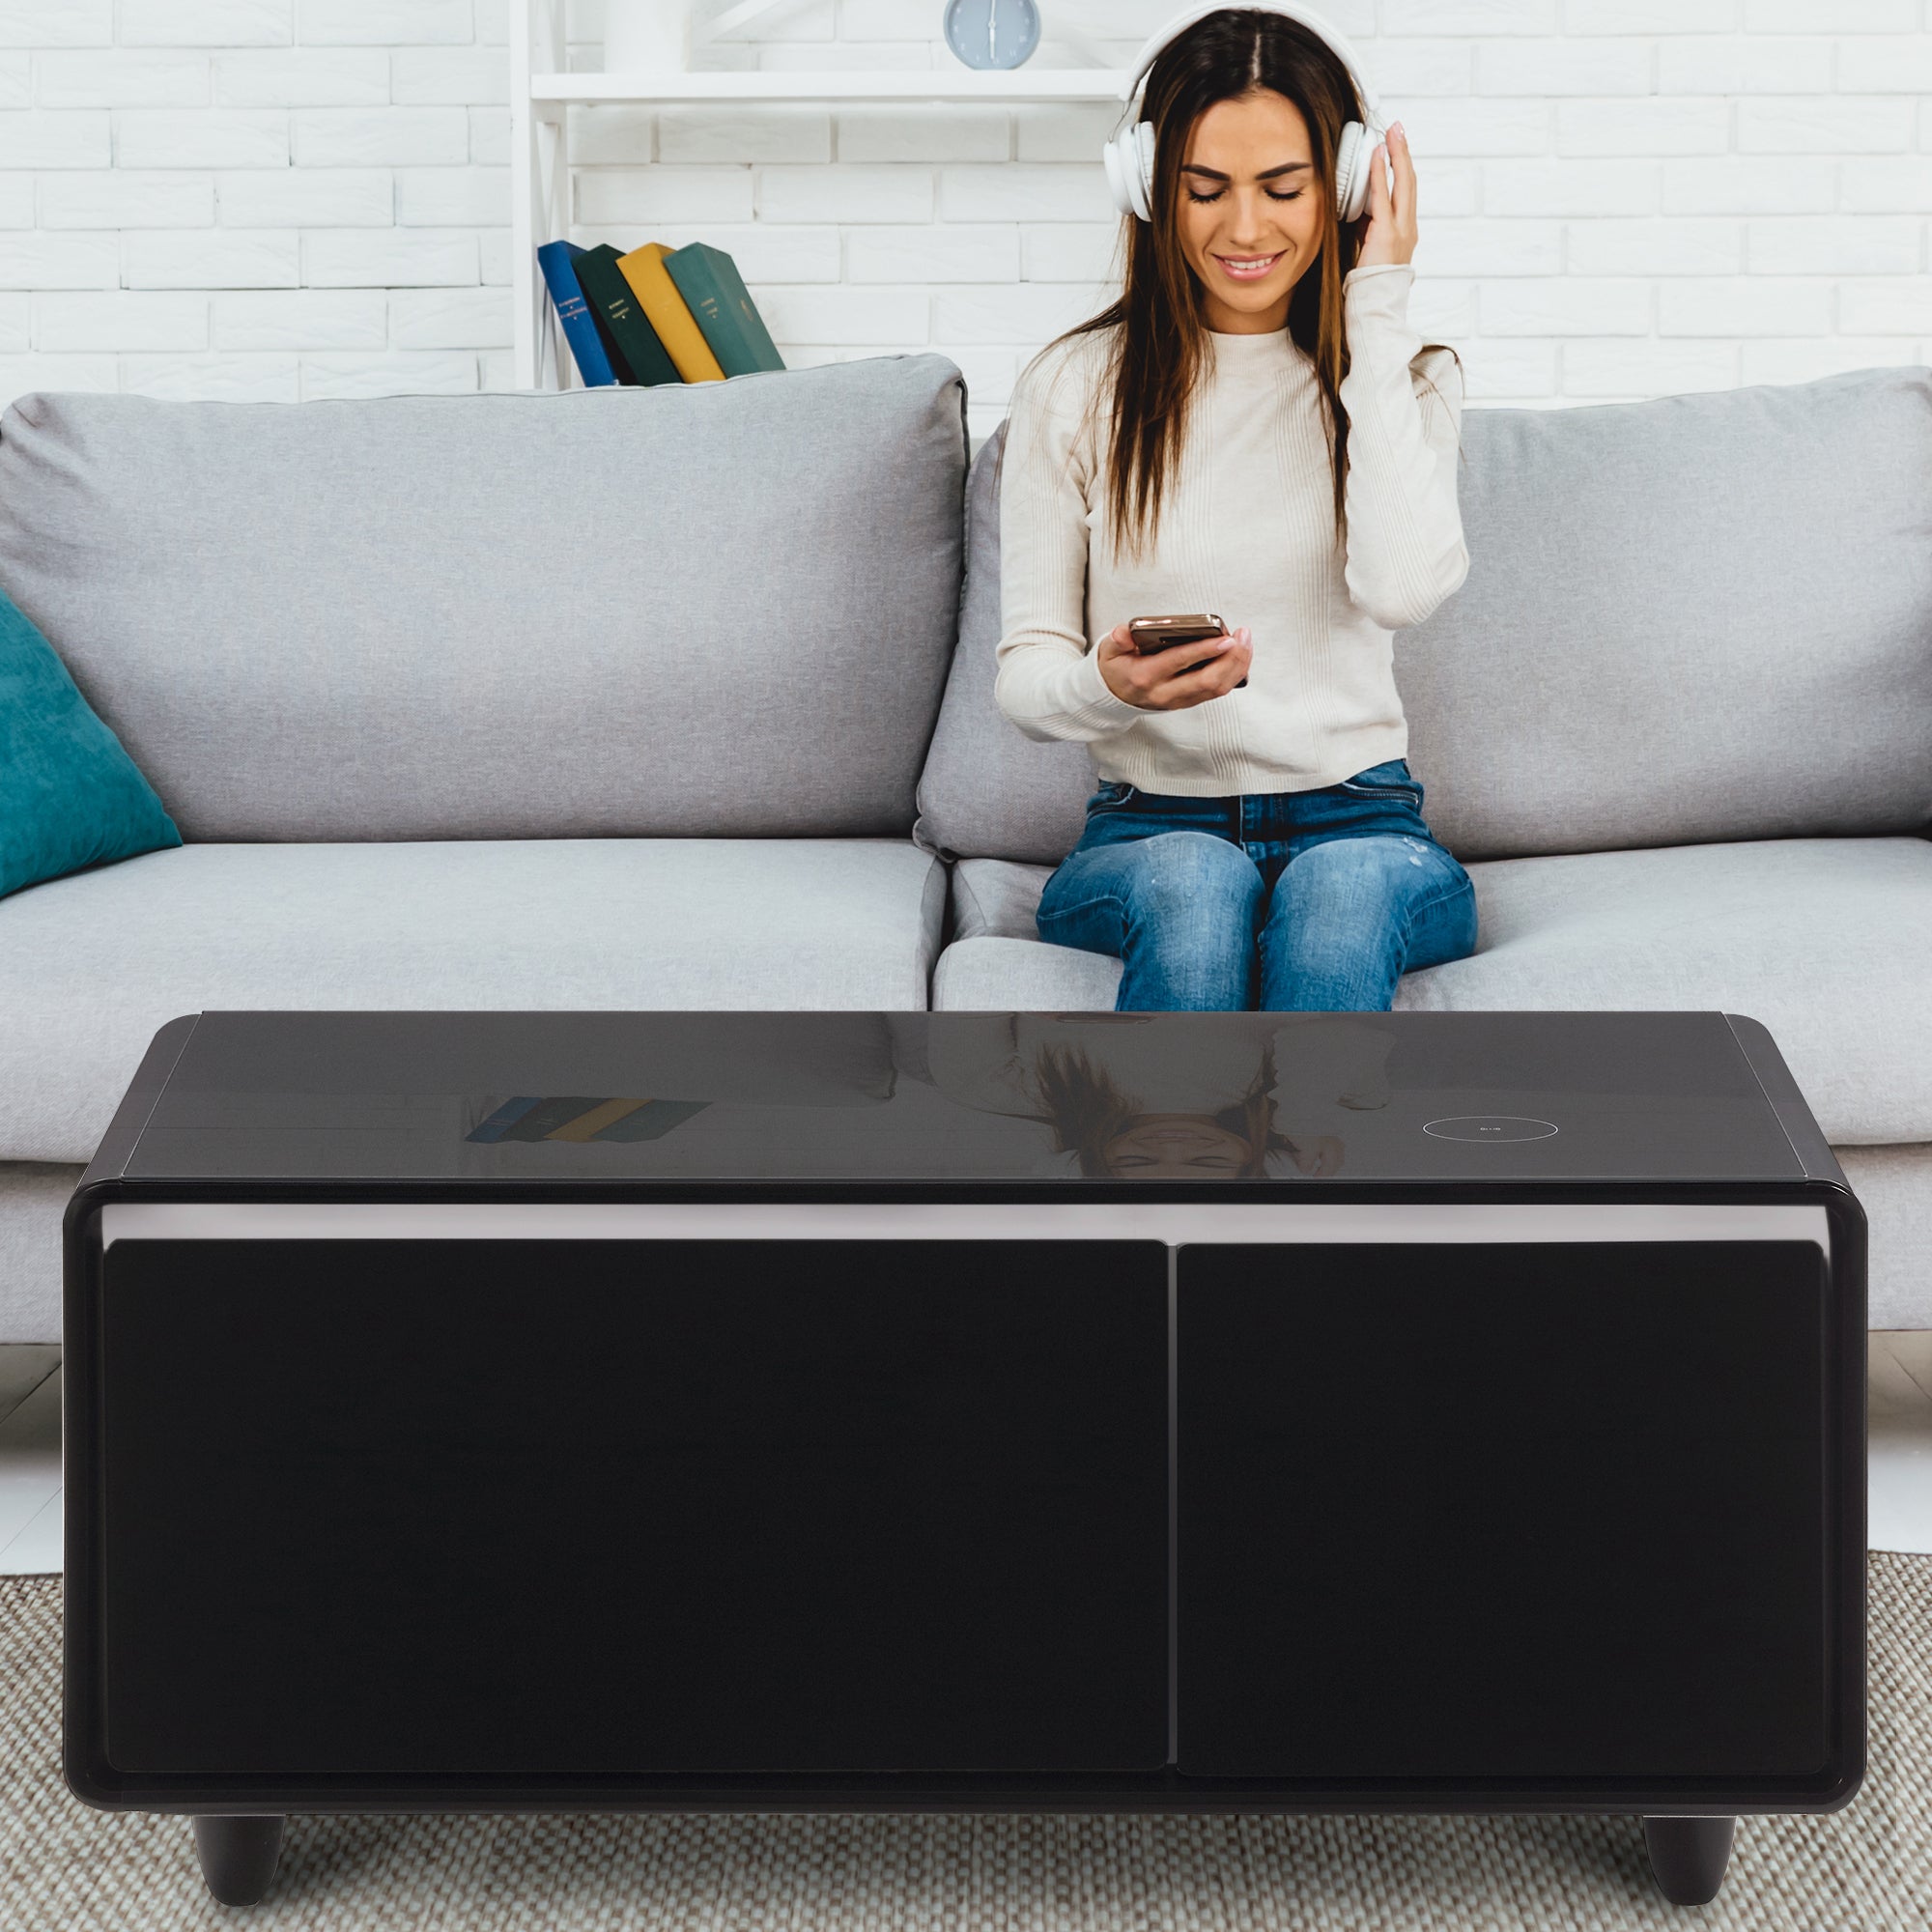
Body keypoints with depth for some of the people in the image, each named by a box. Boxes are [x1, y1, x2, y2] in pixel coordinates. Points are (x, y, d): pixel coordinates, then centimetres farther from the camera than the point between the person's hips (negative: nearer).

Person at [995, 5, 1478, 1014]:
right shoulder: (1074, 389, 8)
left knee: (1340, 893, -37)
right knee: (1194, 888, -37)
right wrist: (1104, 686, -21)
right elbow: (1023, 672, 5)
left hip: (1359, 824, 0)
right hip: (1147, 830, 0)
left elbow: (1402, 585, -14)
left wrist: (1377, 311, -6)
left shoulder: (1401, 375, 9)